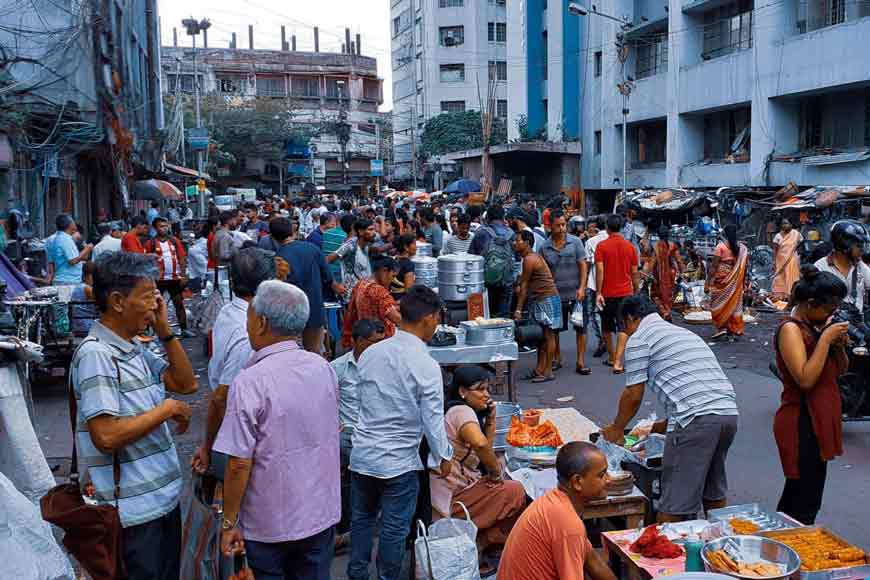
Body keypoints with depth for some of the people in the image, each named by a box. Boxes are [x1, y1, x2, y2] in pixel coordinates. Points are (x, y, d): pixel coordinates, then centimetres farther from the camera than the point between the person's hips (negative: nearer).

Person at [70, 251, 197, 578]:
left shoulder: (135, 349, 7)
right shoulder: (96, 354, -20)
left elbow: (186, 384, 12)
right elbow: (106, 436, -27)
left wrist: (164, 331, 3)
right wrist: (168, 409, -17)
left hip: (163, 498, 9)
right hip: (133, 511, -9)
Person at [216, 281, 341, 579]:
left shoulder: (250, 382, -21)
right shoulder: (324, 368, -4)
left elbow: (239, 464, -18)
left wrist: (229, 522, -7)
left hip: (269, 524, -4)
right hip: (322, 513, 5)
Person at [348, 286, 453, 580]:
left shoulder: (370, 353, -3)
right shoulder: (426, 366, -19)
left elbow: (363, 400, 7)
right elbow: (433, 420, -14)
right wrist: (444, 457, 2)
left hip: (362, 454, 5)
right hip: (399, 462, -5)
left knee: (362, 518, 23)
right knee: (394, 529, 12)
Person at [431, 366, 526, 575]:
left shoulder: (459, 411, 15)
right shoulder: (462, 411, -16)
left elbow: (486, 450, 17)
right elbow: (480, 444, -36)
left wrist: (491, 418, 7)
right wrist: (496, 471, -20)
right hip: (452, 499, -10)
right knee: (516, 492, -8)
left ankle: (476, 543, 11)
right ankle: (477, 548, -2)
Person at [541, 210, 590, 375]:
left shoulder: (575, 242, -2)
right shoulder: (545, 247, 0)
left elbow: (583, 266, -2)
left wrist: (582, 288, -11)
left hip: (575, 294, -1)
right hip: (555, 295, 1)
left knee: (580, 328, 1)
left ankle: (581, 362, 9)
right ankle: (557, 359, 28)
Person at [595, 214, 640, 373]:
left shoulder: (601, 246, -6)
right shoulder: (630, 246, 2)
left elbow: (599, 270, -12)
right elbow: (634, 273, 6)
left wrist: (598, 293, -10)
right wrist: (636, 293, 16)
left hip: (607, 293, -1)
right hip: (625, 293, 1)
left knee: (607, 327, 17)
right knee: (623, 328, -1)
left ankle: (611, 358, 30)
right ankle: (617, 363, -13)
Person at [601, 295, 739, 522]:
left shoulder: (639, 339, 4)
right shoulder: (686, 333, 28)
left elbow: (633, 396, 4)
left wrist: (616, 429, 21)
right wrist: (656, 427, 35)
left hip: (696, 419, -8)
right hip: (729, 412, 8)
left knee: (674, 504, 0)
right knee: (714, 494, 25)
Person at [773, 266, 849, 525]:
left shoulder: (820, 325, 11)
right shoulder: (790, 329, -14)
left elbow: (841, 370, 19)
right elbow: (805, 379, -24)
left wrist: (839, 344, -1)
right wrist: (826, 338, -19)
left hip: (820, 420, 9)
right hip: (802, 423, -9)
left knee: (797, 496, 13)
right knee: (804, 503, -6)